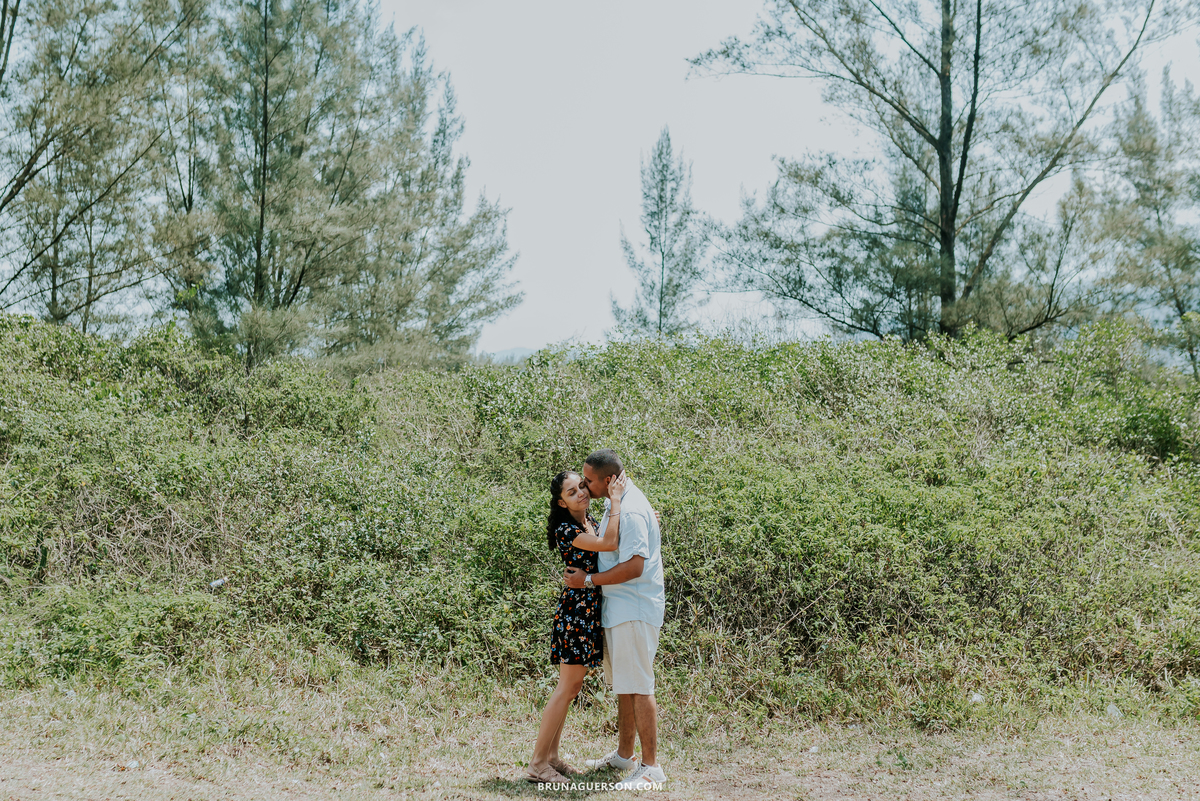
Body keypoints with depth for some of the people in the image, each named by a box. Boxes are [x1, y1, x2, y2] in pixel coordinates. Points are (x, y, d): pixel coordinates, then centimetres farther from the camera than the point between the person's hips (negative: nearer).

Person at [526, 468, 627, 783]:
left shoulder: (591, 521, 11)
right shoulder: (566, 530, -16)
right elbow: (610, 544, -29)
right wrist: (615, 499, -23)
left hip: (591, 610, 9)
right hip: (577, 608, -9)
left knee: (572, 685, 12)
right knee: (567, 687, -8)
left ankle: (551, 755, 19)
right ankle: (537, 764, -3)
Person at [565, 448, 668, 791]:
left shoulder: (631, 511, -20)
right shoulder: (617, 504, 13)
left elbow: (633, 567, -25)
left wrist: (588, 580, -17)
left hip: (635, 610, -10)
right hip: (618, 608, 10)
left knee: (638, 686, -8)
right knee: (622, 684, 17)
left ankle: (651, 767, -4)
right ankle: (624, 755, 29)